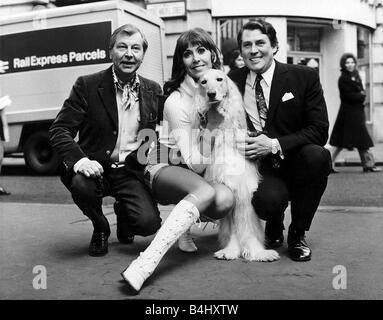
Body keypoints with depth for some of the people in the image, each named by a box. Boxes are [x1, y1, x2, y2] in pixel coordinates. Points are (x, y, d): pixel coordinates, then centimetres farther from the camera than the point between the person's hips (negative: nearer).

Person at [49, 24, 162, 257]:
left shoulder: (154, 91, 5)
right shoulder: (87, 86, -6)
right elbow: (59, 130, -9)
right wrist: (80, 160, -27)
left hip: (131, 172, 2)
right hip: (95, 167, -1)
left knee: (149, 223, -21)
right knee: (81, 184, -36)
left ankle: (123, 212, 21)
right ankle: (100, 230, 2)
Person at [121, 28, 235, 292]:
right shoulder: (176, 101, -15)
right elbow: (193, 161, -18)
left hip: (204, 172, 5)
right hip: (168, 168, -5)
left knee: (225, 198, -31)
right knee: (206, 192, -39)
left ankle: (186, 221, 2)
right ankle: (145, 264, -45)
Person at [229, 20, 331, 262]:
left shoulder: (304, 77, -4)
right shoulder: (232, 82, 2)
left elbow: (319, 130, -10)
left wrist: (275, 145, -23)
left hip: (296, 162, 1)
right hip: (259, 166, 0)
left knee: (317, 155, -33)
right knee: (268, 200, -33)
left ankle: (298, 233, -8)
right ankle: (274, 229, 9)